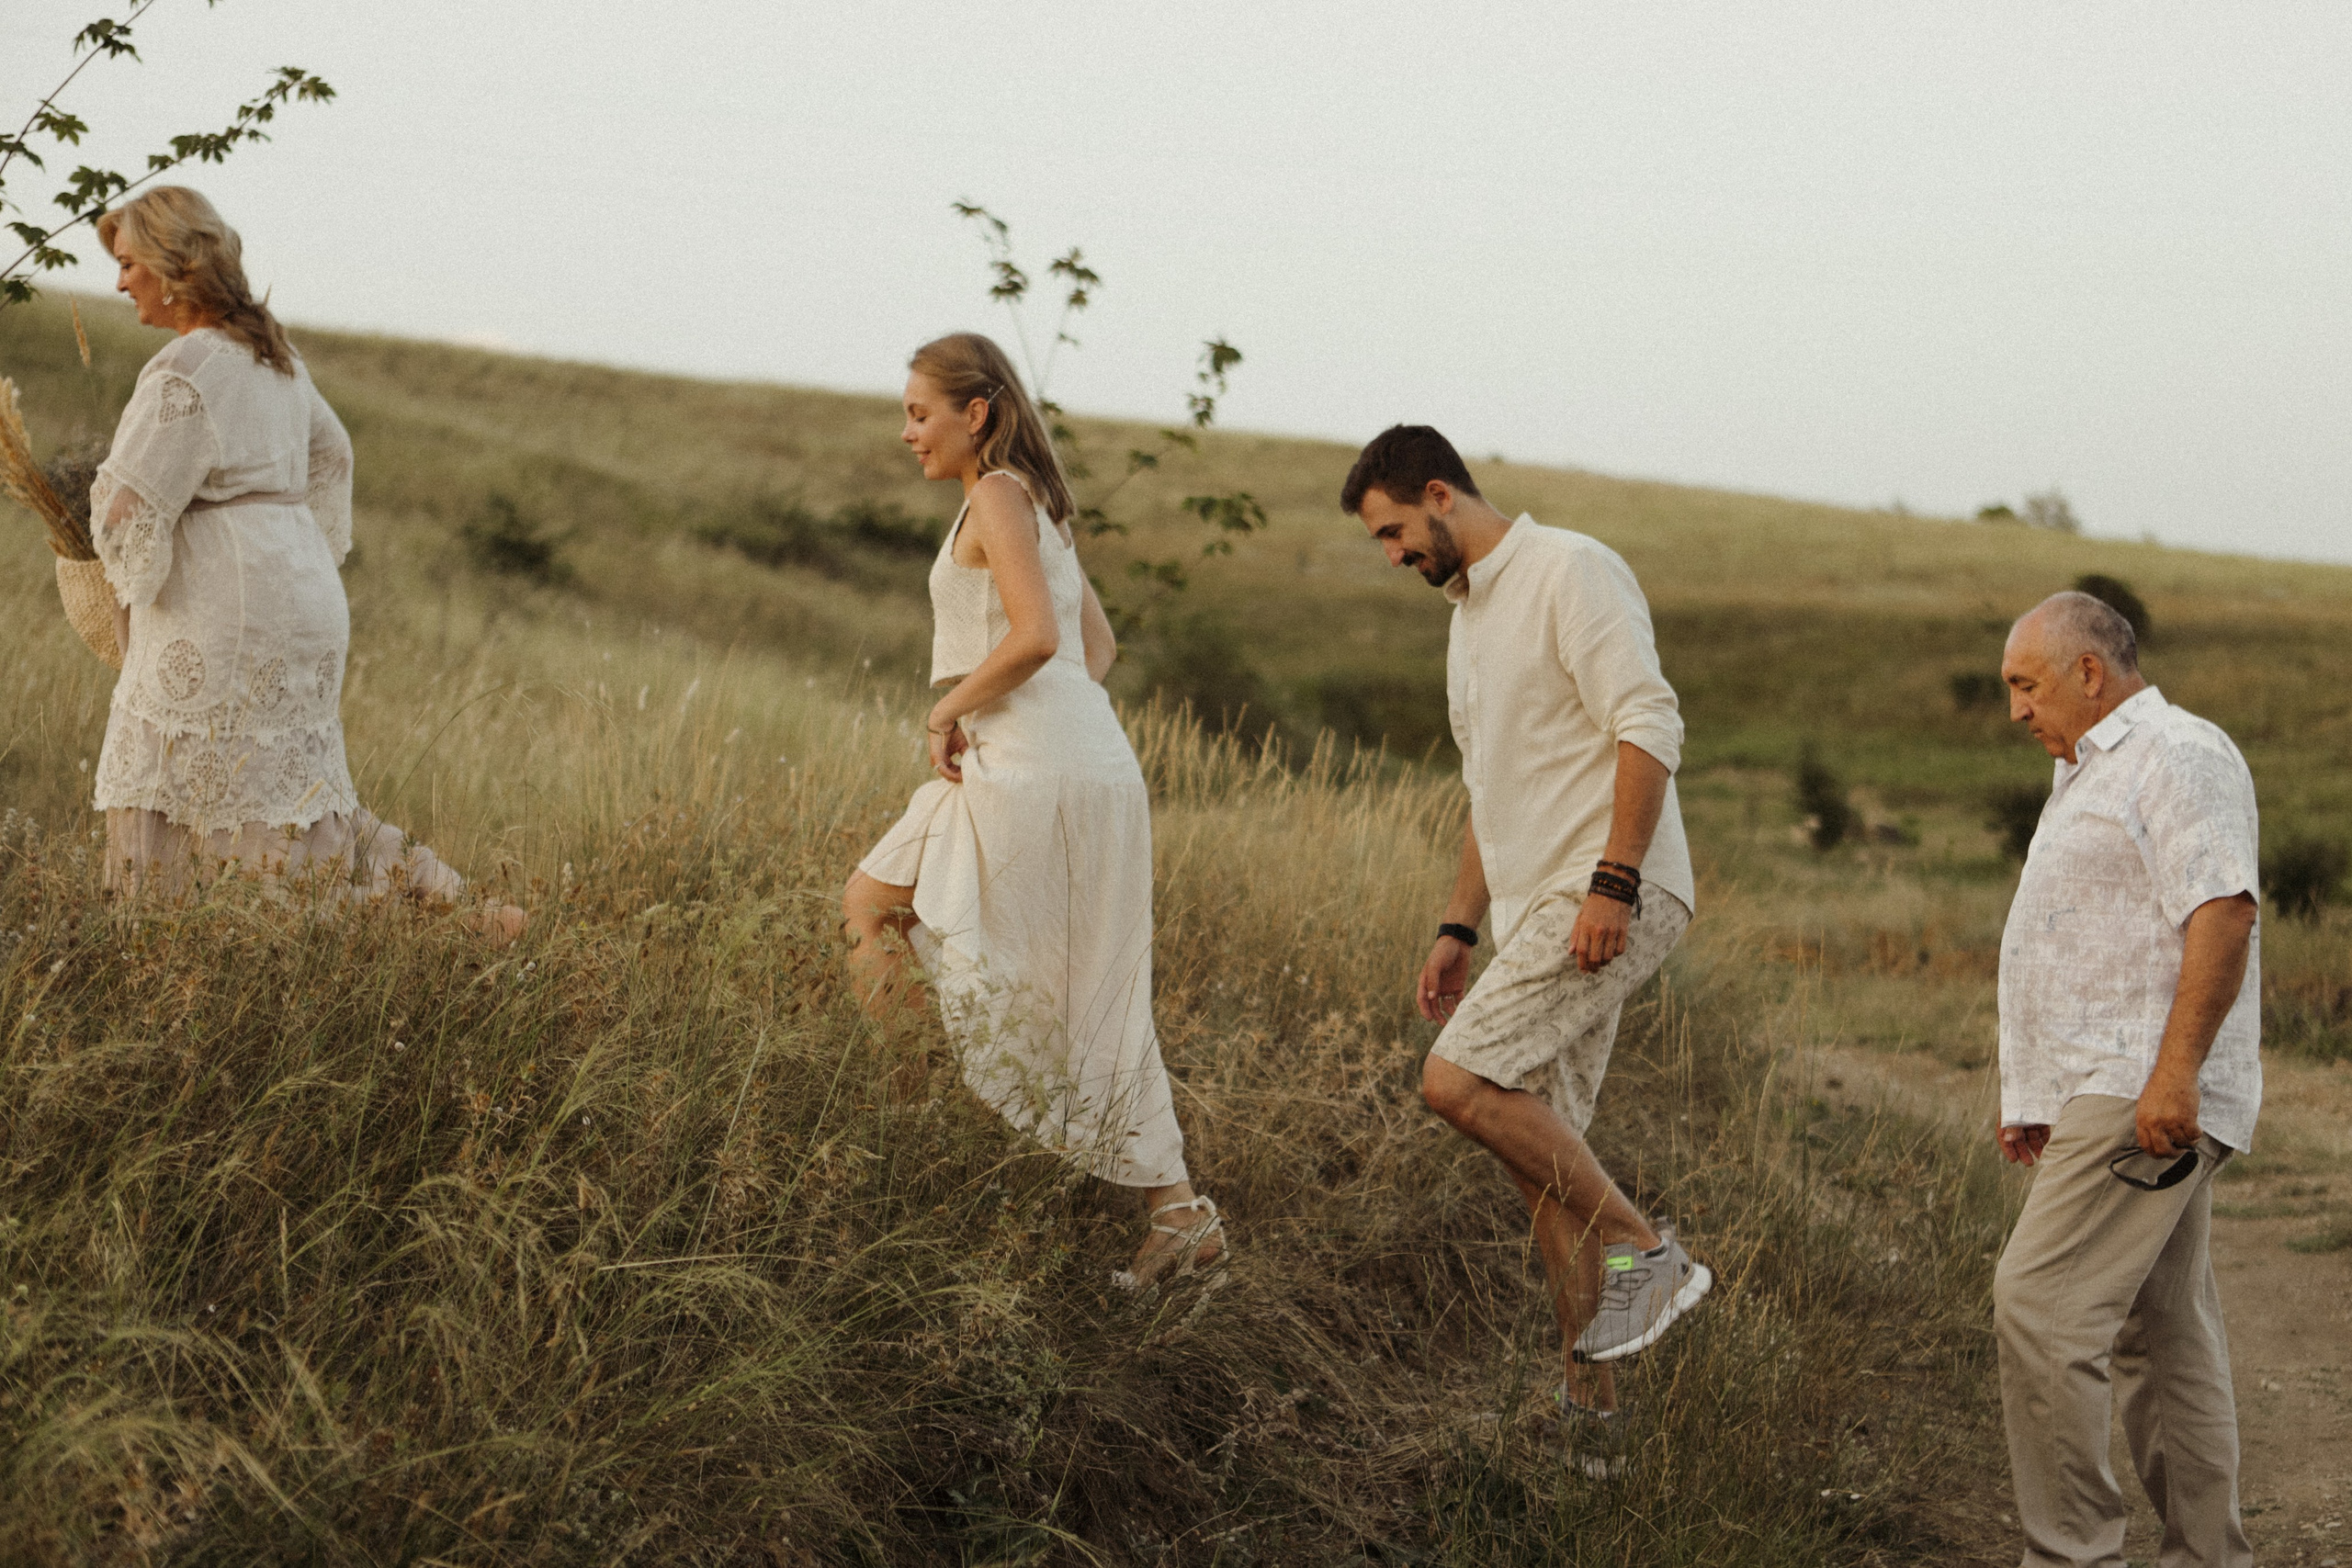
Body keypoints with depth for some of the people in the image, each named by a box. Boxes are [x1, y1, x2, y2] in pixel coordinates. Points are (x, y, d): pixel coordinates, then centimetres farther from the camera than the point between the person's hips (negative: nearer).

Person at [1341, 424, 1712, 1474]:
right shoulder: (1471, 615, 23)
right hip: (1536, 915, 10)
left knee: (1459, 1082, -21)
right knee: (1544, 1156, 6)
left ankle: (1643, 1255, -12)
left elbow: (1649, 726, -18)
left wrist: (1611, 884, -24)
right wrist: (1457, 930, 22)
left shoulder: (1570, 572, -7)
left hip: (1612, 900, -10)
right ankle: (1589, 1411, 10)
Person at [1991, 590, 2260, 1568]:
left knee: (2040, 1307, -16)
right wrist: (2037, 1098, 24)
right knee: (2162, 1338, 11)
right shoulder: (2091, 775, 24)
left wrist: (2173, 1071, -27)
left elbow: (2224, 910, -20)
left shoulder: (2179, 754, -8)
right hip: (2105, 1099, 11)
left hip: (2146, 1102, -11)